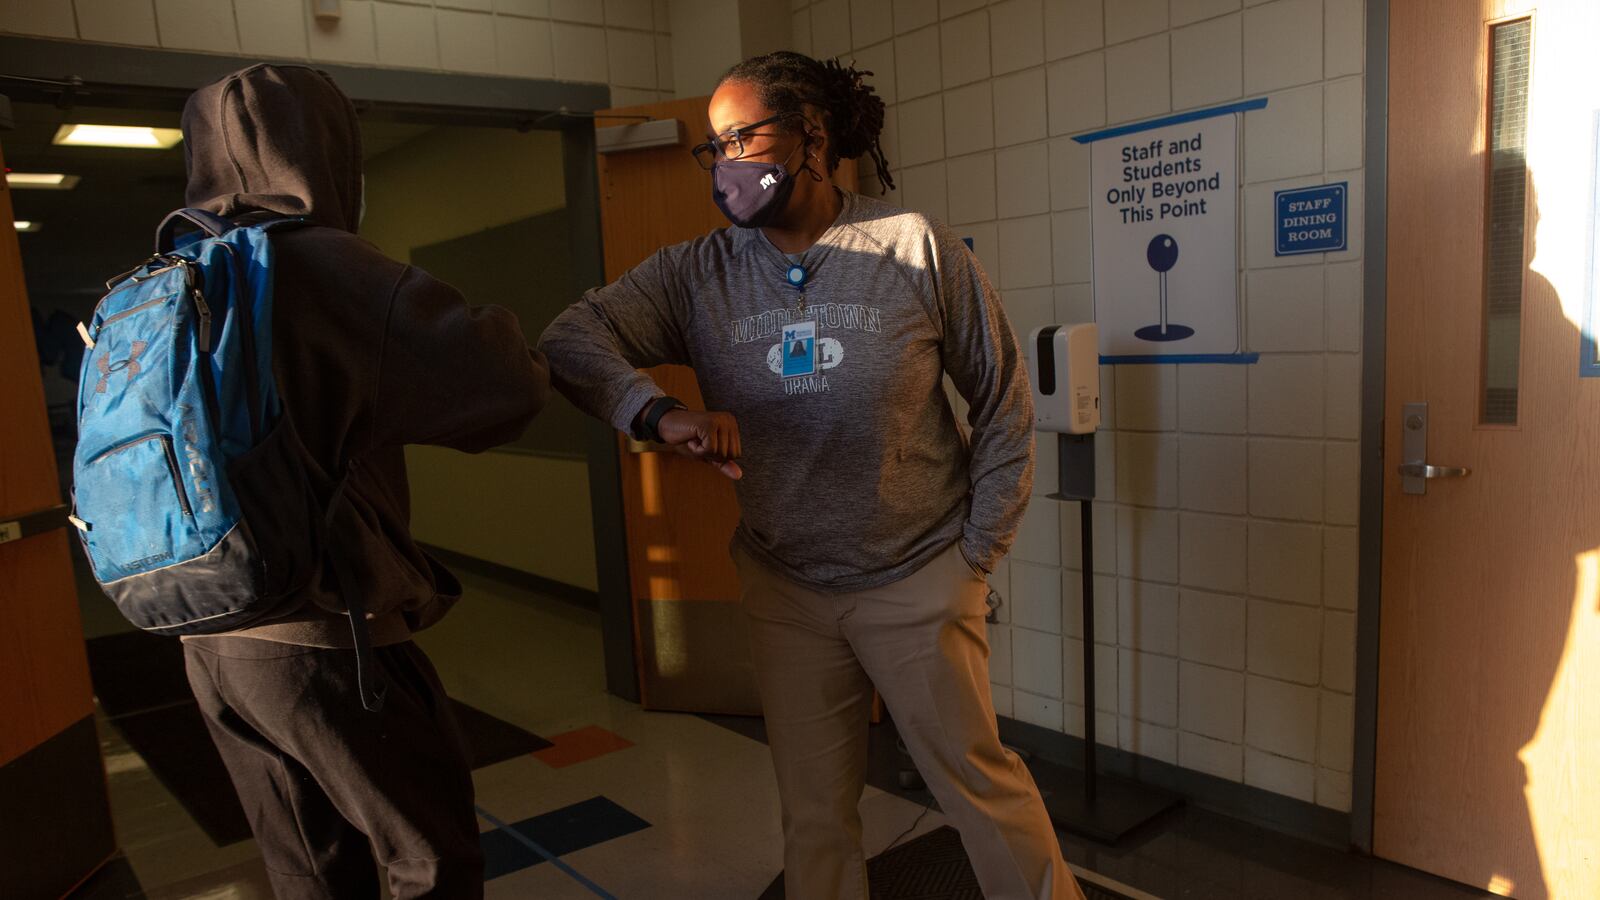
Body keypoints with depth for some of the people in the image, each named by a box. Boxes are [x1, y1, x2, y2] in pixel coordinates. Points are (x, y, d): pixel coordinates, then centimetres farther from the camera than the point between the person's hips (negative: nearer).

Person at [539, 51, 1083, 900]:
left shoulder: (916, 249, -10)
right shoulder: (696, 275, -4)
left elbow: (1004, 404, -3)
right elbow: (570, 338, -14)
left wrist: (975, 555, -3)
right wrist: (662, 413, -33)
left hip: (917, 580, -2)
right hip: (783, 588, 3)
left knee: (980, 782, 12)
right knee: (813, 815, 16)